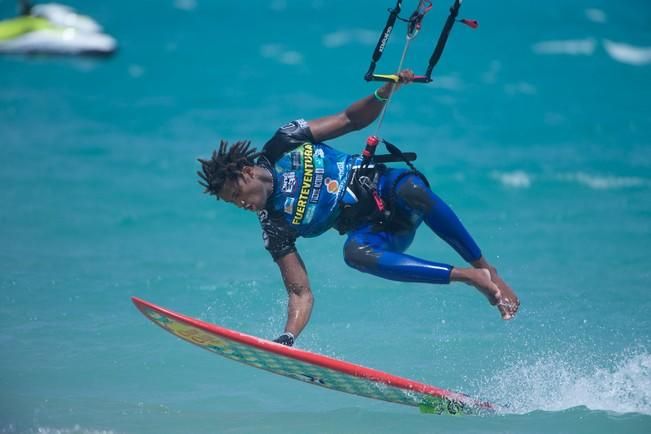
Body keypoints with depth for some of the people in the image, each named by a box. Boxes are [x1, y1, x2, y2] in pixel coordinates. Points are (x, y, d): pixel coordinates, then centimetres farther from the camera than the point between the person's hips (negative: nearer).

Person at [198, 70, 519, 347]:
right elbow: (300, 293, -6)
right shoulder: (275, 227, -4)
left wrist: (385, 93, -14)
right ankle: (469, 278, -32)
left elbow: (350, 120, 3)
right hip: (371, 230, 1)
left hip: (385, 188, -1)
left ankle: (484, 268, -25)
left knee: (412, 191, -38)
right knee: (354, 253, -35)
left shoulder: (285, 144, -5)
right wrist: (287, 338, -22)